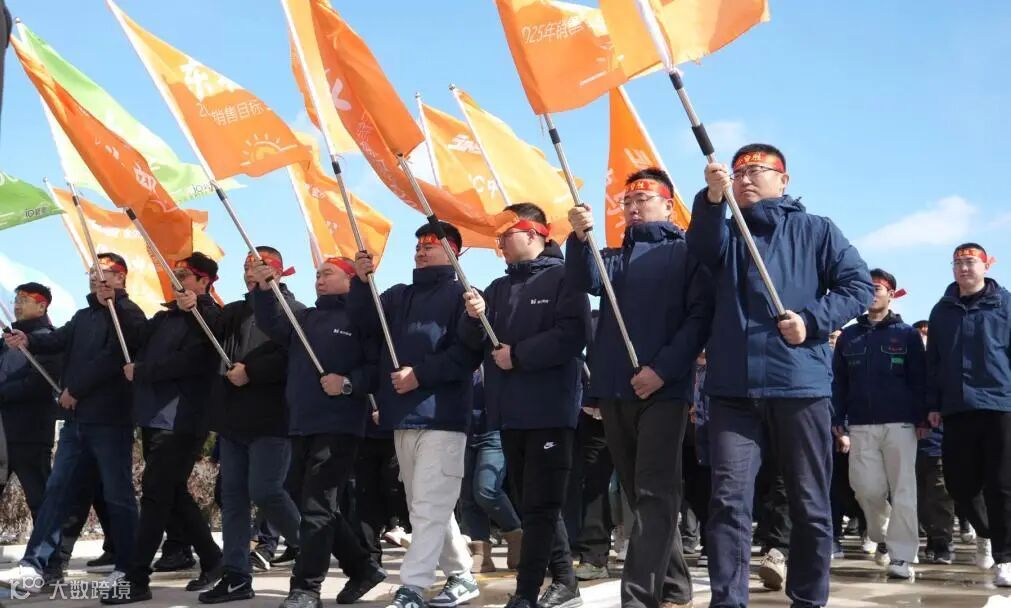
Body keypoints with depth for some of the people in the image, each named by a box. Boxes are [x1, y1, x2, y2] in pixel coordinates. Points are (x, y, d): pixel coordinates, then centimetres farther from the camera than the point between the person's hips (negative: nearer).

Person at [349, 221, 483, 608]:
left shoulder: (461, 294, 1)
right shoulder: (398, 296, 22)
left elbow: (467, 352, -10)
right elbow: (365, 321, 6)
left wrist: (421, 374, -16)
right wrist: (362, 282, -8)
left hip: (442, 416, -7)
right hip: (403, 417, 7)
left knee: (429, 507, -10)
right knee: (426, 507, 12)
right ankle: (461, 576, 22)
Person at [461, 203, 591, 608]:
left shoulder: (562, 278, -3)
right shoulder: (498, 288, 18)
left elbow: (572, 335, -17)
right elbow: (473, 343, 13)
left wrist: (518, 354, -15)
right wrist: (474, 317, -7)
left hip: (550, 410, -7)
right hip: (510, 412, 8)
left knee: (540, 505, -6)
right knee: (532, 503, 11)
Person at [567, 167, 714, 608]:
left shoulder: (687, 251, 5)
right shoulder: (614, 256, 19)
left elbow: (700, 317, -6)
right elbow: (585, 280, -3)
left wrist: (663, 368, -15)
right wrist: (580, 237, -20)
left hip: (664, 389, -6)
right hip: (614, 390, 6)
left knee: (654, 493, -9)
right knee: (639, 493, 10)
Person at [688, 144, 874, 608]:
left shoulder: (816, 230, 11)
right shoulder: (727, 230, 15)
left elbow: (859, 284, 4)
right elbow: (703, 250, -9)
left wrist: (812, 322, -11)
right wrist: (713, 198, -27)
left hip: (800, 384, -1)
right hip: (733, 388, 1)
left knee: (810, 504, 7)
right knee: (728, 499, -6)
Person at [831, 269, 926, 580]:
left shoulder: (907, 334, 5)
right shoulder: (848, 336, 11)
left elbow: (919, 379, 1)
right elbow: (838, 381, 10)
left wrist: (922, 418, -7)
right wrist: (837, 419, 3)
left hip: (900, 423, -2)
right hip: (860, 426, 2)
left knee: (902, 490, -4)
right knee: (866, 487, 2)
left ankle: (901, 556, 0)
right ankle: (882, 537, 28)